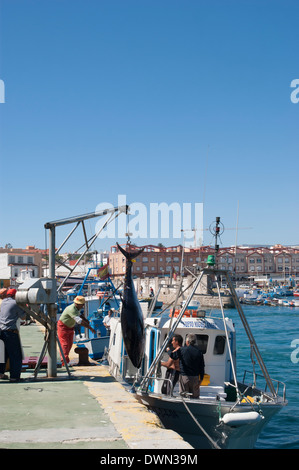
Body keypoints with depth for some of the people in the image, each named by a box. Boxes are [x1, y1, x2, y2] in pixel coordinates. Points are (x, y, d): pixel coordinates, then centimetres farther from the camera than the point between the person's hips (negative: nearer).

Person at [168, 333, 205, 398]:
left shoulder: (182, 350, -7)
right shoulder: (199, 352, 0)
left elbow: (172, 355, 6)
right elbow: (202, 367, 3)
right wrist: (201, 378, 11)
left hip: (184, 376, -2)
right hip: (195, 377, 2)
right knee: (195, 397, 8)